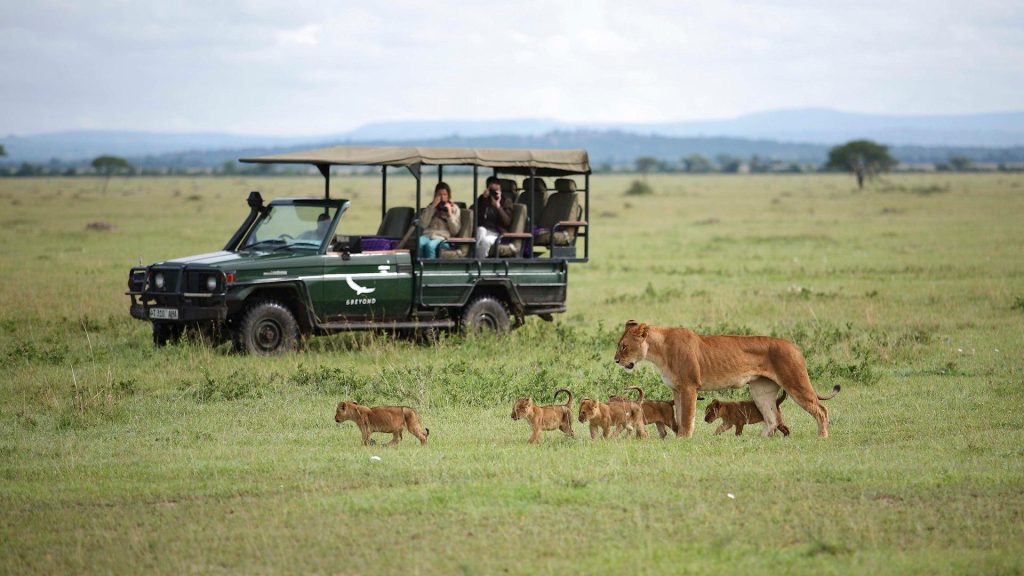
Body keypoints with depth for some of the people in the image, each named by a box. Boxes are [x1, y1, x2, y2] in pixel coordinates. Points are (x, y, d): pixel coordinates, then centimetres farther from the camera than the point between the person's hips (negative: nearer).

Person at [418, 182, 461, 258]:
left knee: (430, 246, -38)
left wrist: (449, 213, -3)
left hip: (442, 237, -2)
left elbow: (455, 231, 5)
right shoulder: (431, 207, 21)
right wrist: (432, 207, 2)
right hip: (428, 235, 2)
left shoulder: (454, 208, 15)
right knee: (420, 243, -36)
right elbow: (423, 225, 4)